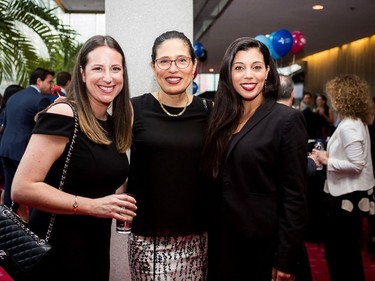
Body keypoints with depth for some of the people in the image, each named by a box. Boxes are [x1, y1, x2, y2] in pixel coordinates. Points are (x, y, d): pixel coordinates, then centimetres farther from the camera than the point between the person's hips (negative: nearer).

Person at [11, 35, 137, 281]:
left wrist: (118, 203, 1)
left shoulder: (113, 124, 7)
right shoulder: (63, 116, -18)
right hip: (58, 246, -8)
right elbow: (22, 189, -23)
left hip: (98, 243, 8)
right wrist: (92, 206, -24)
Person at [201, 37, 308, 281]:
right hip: (223, 241, 6)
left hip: (264, 244, -5)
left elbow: (295, 195, -15)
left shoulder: (287, 119, -13)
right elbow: (215, 182, 9)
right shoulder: (223, 119, 5)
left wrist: (285, 259, -16)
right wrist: (211, 237, 6)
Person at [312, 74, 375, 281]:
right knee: (349, 249, 22)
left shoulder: (348, 126, -22)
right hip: (353, 193, 10)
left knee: (339, 251, 4)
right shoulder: (358, 122, 8)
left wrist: (328, 161, -16)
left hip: (345, 196, -10)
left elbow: (357, 165, -26)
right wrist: (330, 155, 6)